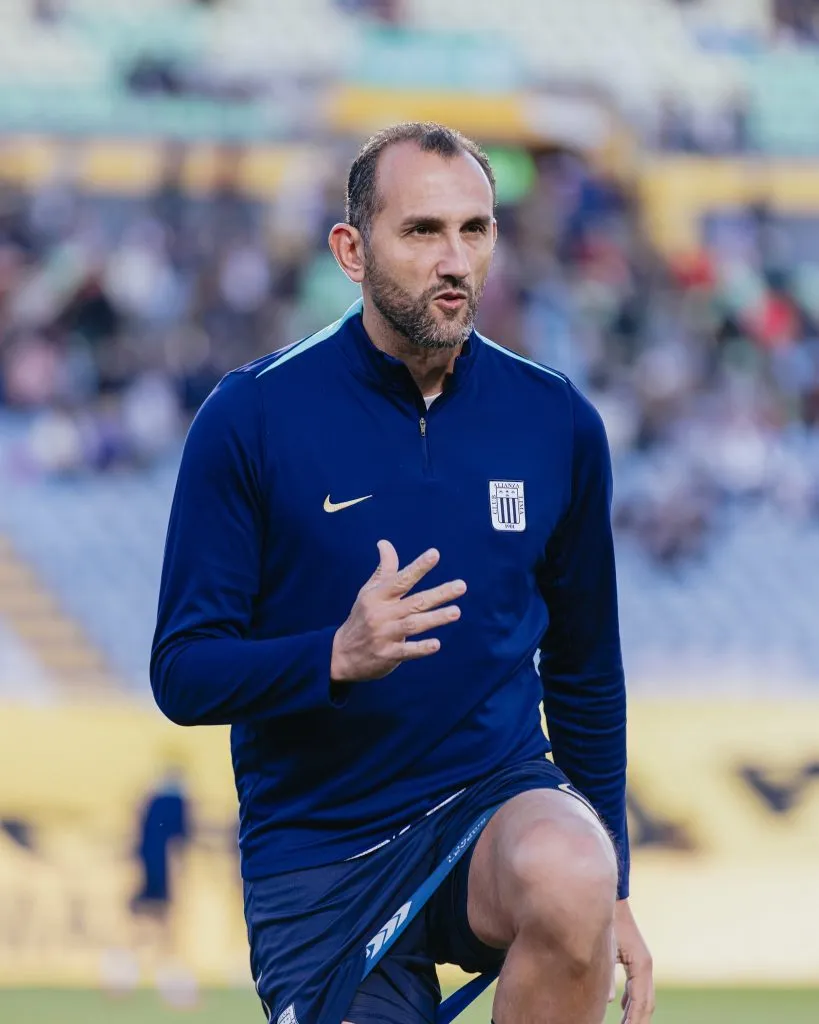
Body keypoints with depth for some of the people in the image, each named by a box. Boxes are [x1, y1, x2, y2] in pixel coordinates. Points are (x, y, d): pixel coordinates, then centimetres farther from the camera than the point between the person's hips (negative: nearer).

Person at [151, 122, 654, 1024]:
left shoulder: (558, 423, 3)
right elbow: (182, 675, -8)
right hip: (315, 854, -1)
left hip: (498, 807, 1)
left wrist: (611, 897, 13)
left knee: (570, 882, -34)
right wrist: (339, 656, -26)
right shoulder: (250, 418, -7)